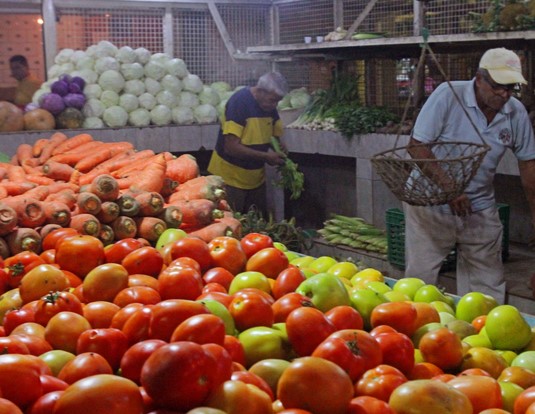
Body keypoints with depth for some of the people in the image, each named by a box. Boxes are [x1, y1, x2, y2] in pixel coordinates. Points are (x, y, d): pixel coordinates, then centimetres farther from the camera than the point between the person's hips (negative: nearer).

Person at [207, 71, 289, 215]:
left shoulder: (270, 106, 0)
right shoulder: (239, 102, -21)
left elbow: (275, 137, 12)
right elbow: (231, 147, -25)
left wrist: (280, 153, -10)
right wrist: (266, 156, -24)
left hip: (256, 177, 7)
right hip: (231, 177, -7)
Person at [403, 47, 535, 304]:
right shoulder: (448, 95, -15)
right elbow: (417, 147, -16)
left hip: (480, 207, 4)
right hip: (431, 202, -4)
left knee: (489, 287, 7)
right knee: (420, 278, 1)